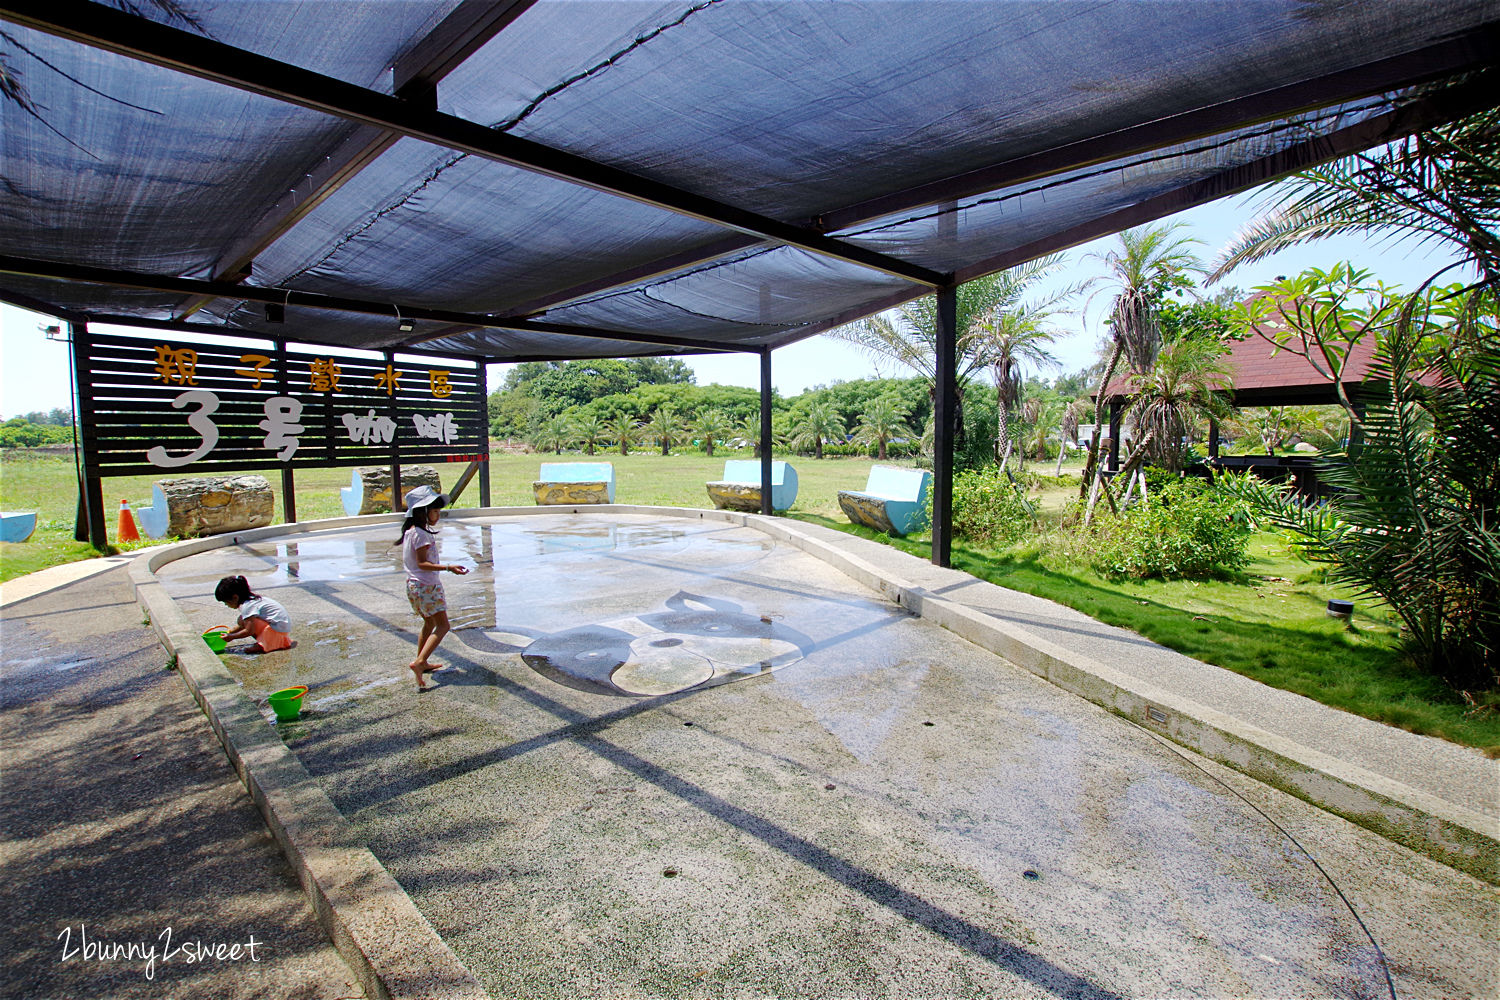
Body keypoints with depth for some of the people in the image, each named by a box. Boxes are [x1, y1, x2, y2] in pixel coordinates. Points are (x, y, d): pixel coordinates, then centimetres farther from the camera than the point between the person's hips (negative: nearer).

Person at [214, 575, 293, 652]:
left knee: (242, 620, -15)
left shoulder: (247, 606, -15)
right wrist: (230, 631, 21)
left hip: (278, 628, -10)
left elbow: (249, 631, -16)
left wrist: (231, 636, -4)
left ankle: (262, 645, -6)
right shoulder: (251, 599, 13)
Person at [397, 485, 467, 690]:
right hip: (427, 586, -10)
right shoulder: (422, 534, -19)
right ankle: (419, 662, -18)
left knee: (430, 623, 22)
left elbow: (405, 560, 18)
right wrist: (448, 568, -29)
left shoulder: (410, 531, 10)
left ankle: (423, 663, 31)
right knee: (442, 626, -8)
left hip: (414, 585, 10)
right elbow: (422, 563, -23)